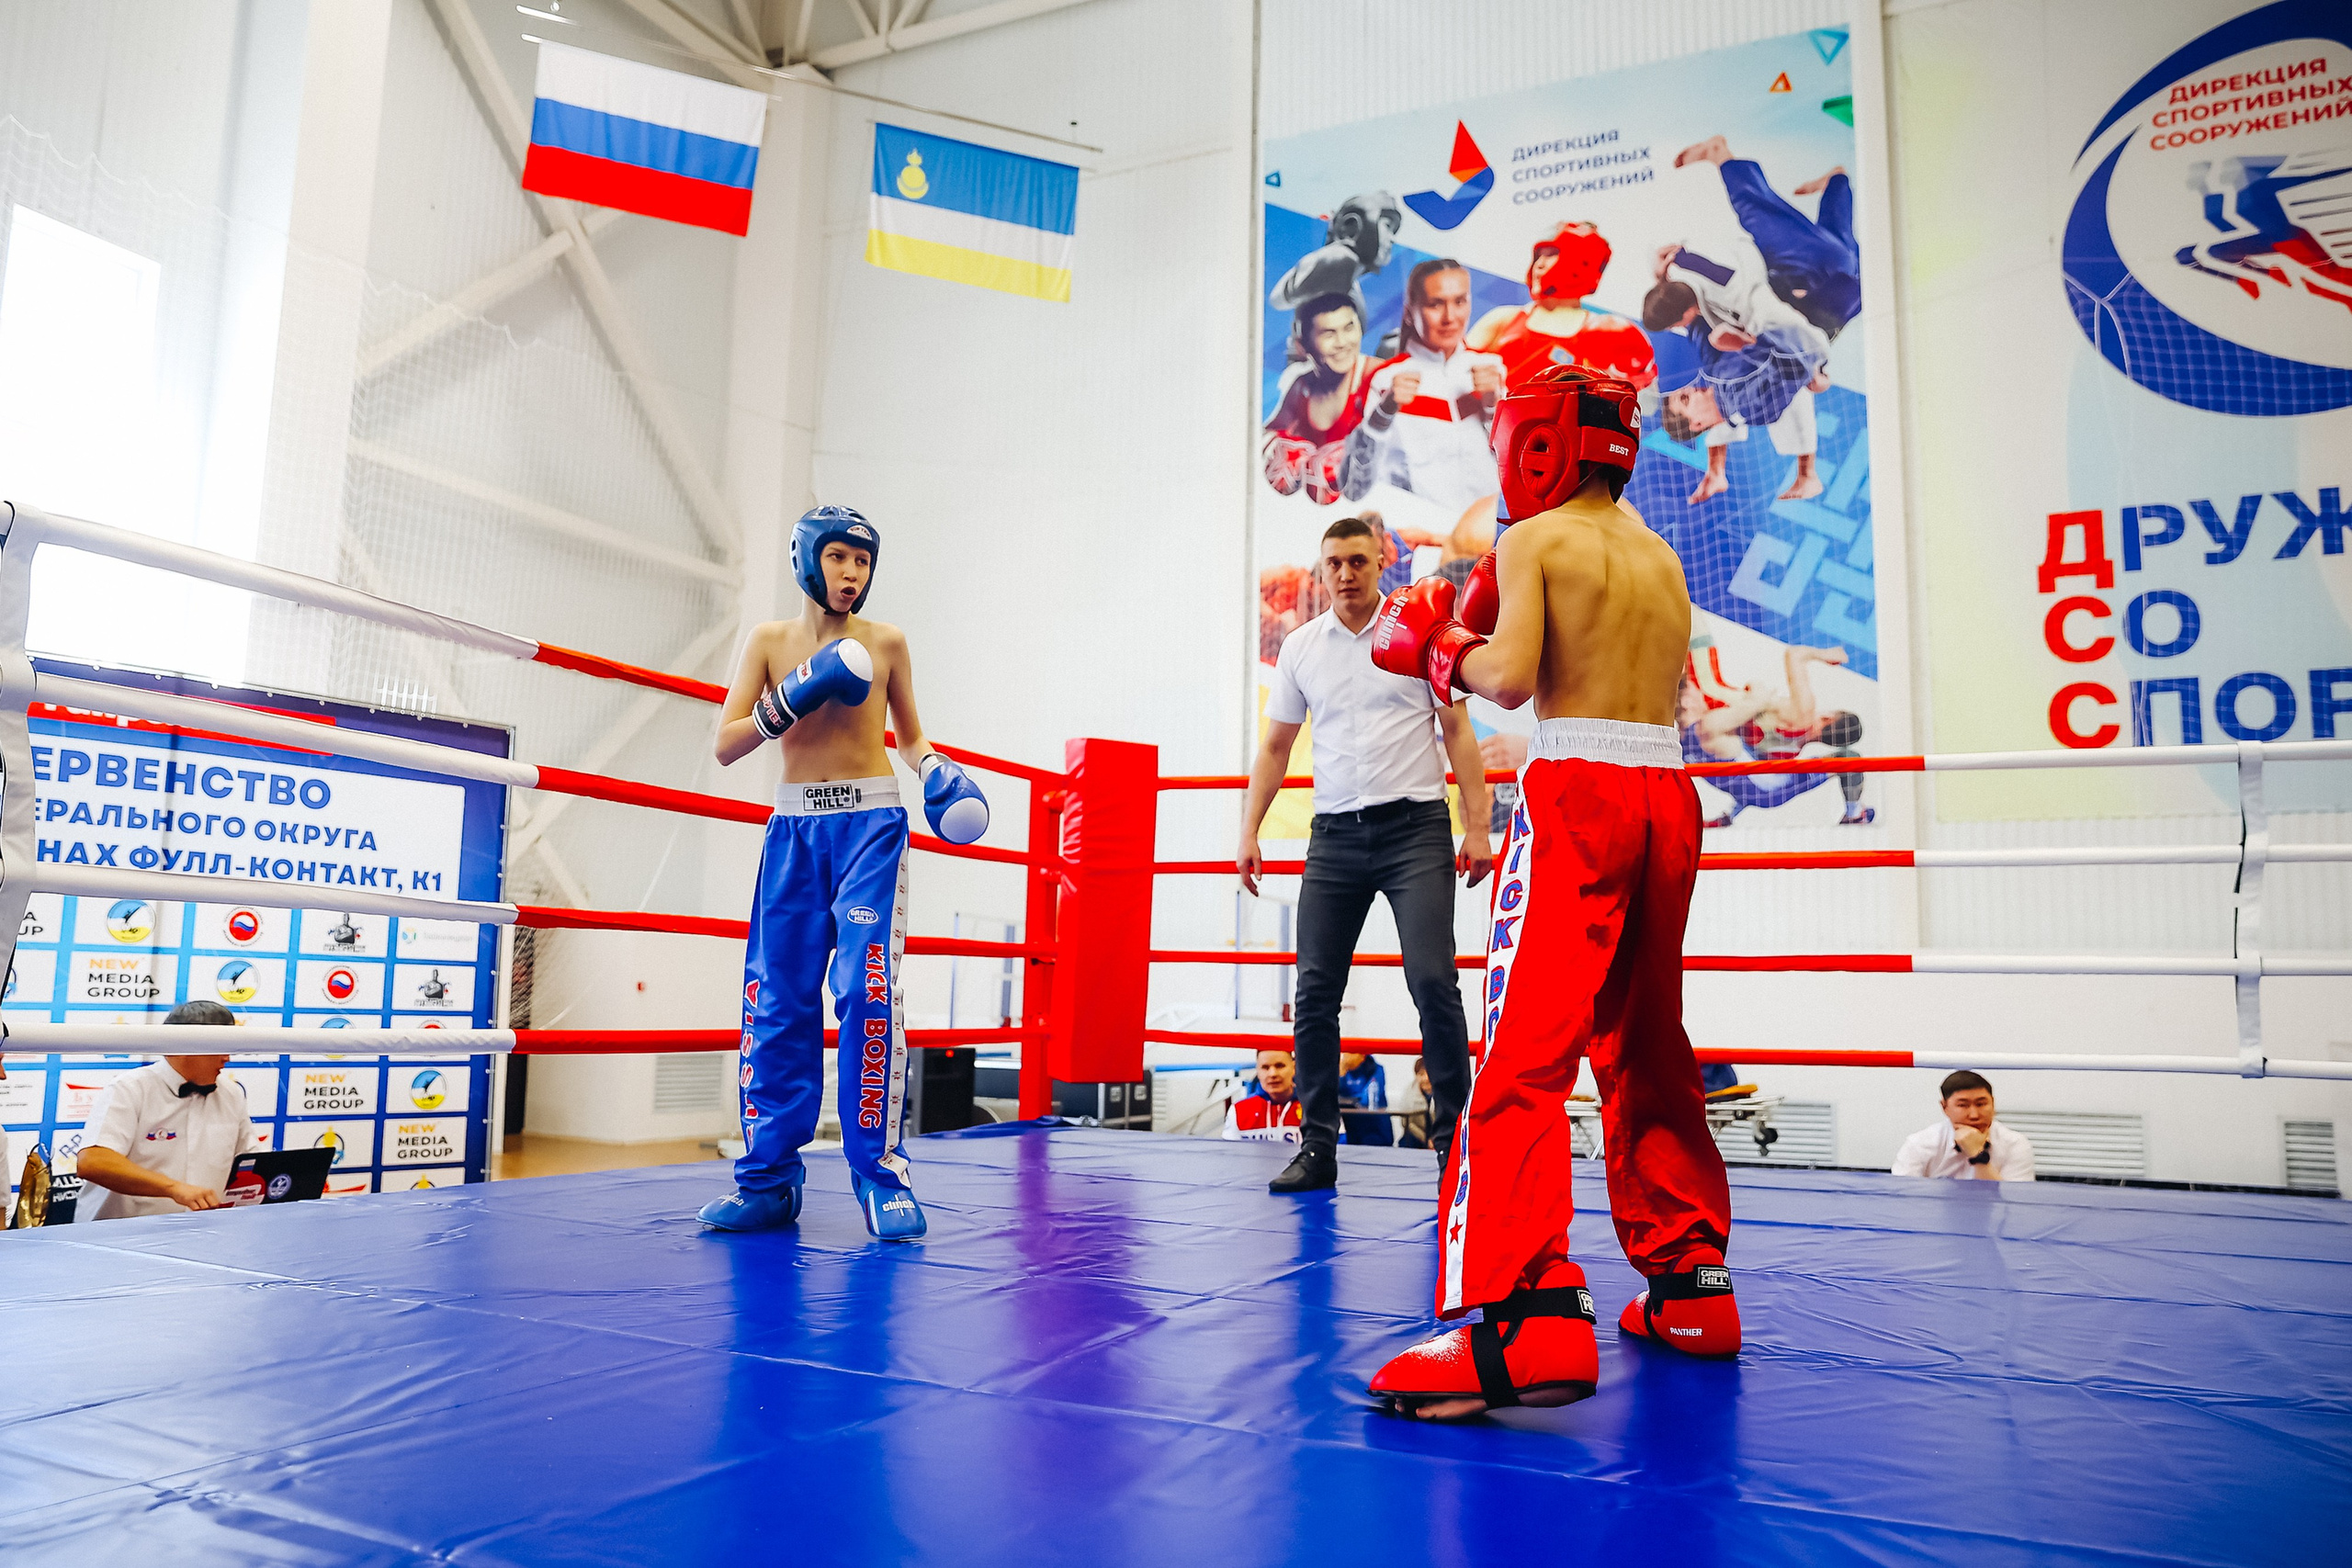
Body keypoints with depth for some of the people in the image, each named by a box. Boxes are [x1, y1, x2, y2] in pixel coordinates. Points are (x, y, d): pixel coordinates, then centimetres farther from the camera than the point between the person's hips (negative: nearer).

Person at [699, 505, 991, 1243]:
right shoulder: (771, 641, 7)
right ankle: (769, 1176, 12)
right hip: (794, 828, 2)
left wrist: (936, 772, -5)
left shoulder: (886, 642, 6)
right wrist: (793, 699, -13)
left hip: (870, 825, -2)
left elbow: (910, 736, 16)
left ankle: (880, 1172, -6)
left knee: (867, 992, -13)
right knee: (778, 1002, 2)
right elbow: (726, 745, 2)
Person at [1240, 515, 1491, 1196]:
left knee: (1433, 981, -11)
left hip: (1415, 827, -3)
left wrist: (1477, 827, -5)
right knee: (1314, 991, 0)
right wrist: (1248, 832, 6)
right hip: (1335, 834, 3)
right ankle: (1318, 1146, 10)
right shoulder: (1301, 647, 10)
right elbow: (1275, 747, 14)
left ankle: (1456, 1136, 4)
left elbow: (1458, 732, 3)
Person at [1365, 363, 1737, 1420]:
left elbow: (1511, 678, -13)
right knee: (1645, 1047, 16)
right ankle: (1690, 1281, 22)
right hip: (1669, 794, 7)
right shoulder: (1661, 557, 20)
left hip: (1577, 790, -7)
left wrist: (1445, 649, 6)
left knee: (1526, 1050, -13)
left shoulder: (1535, 540, 0)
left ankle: (1528, 1314, -24)